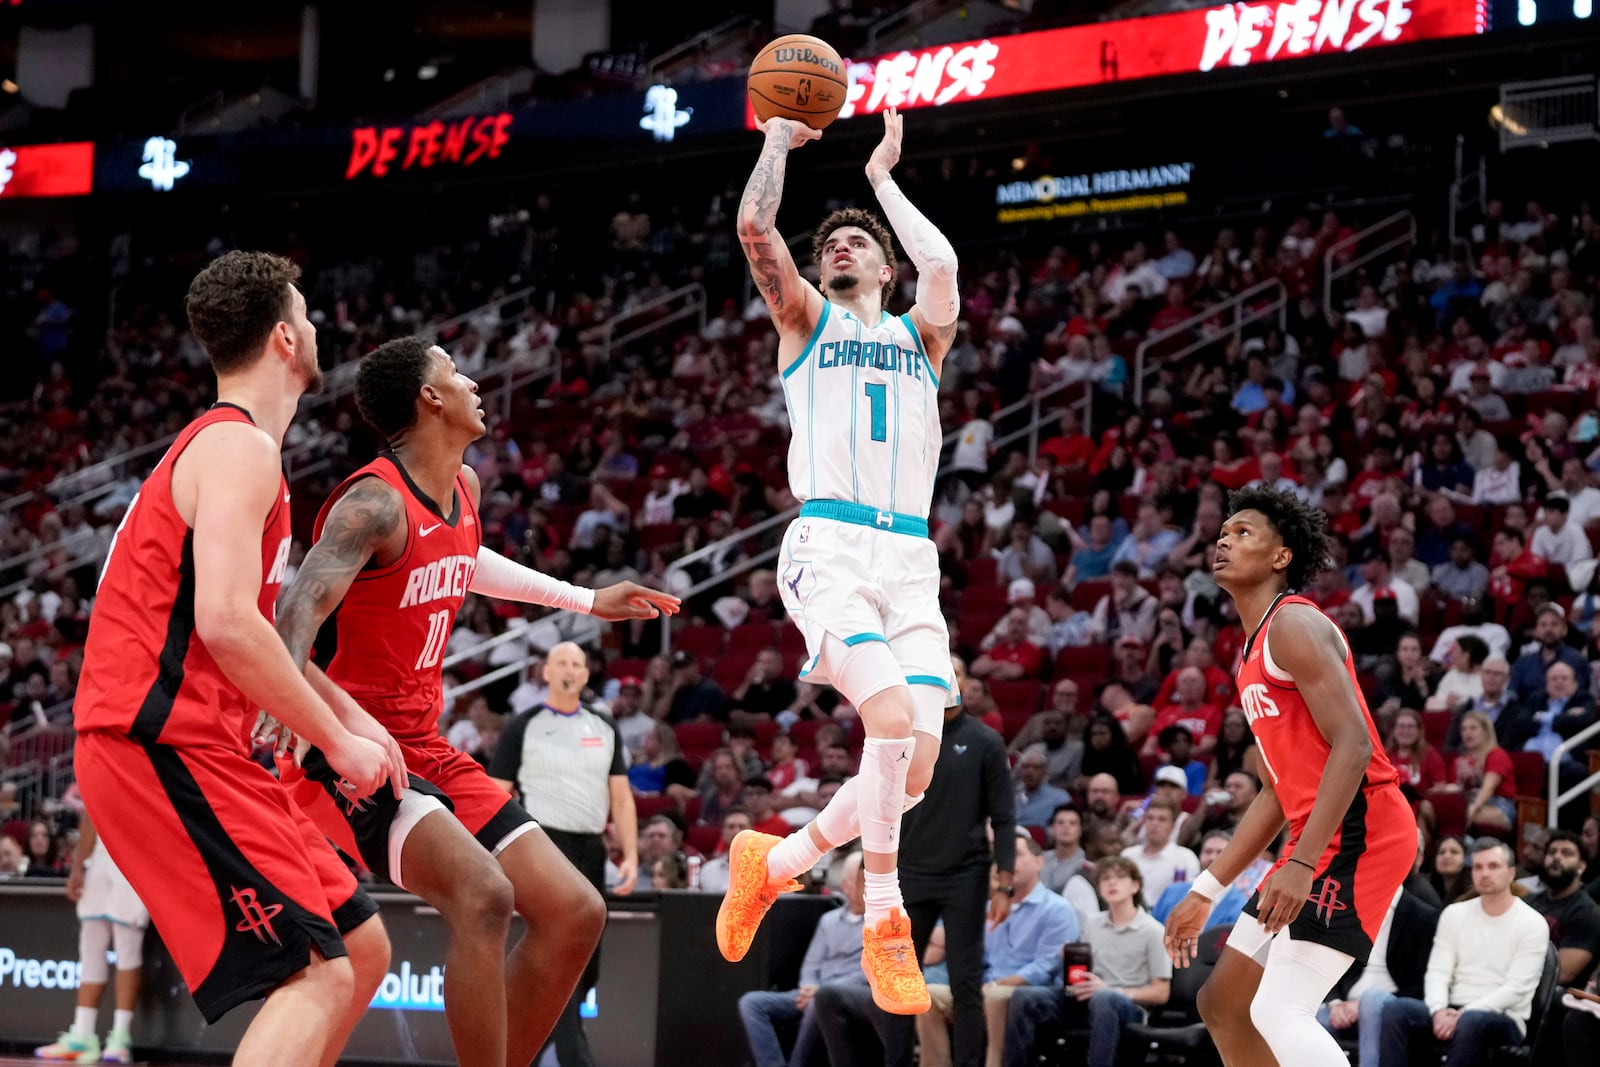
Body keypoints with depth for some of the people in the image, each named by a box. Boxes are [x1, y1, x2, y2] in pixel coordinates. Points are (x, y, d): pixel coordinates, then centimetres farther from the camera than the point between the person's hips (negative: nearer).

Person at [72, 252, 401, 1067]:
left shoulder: (223, 446, 23)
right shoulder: (240, 449, -10)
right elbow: (225, 623, -23)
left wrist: (353, 718, 21)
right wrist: (338, 741, -15)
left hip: (189, 743, 10)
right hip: (163, 745, -10)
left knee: (362, 949, 12)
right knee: (318, 974, -17)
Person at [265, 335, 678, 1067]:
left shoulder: (464, 488, 10)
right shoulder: (376, 503, -18)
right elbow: (301, 603, -35)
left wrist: (586, 600, 39)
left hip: (425, 750, 9)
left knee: (576, 913, 3)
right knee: (483, 896, -31)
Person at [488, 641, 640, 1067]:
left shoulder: (605, 728, 14)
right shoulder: (523, 728, 2)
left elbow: (621, 797, 13)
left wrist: (630, 856, 3)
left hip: (591, 849, 5)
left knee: (586, 967, 7)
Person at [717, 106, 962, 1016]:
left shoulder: (919, 336, 23)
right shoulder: (806, 320, 17)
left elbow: (943, 263, 3)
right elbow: (756, 228, 1)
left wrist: (883, 178, 14)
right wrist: (782, 139, 10)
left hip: (911, 559, 4)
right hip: (831, 548, -4)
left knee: (917, 767, -5)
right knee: (892, 719, -26)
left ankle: (777, 862, 19)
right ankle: (886, 923, -15)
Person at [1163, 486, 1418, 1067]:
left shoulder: (1294, 624, -10)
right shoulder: (1254, 654, 21)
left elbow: (1353, 746, -21)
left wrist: (1301, 865, -28)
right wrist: (1205, 892, 25)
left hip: (1359, 833, -10)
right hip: (1320, 838, 10)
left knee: (1279, 1014, -19)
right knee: (1222, 1003, 13)